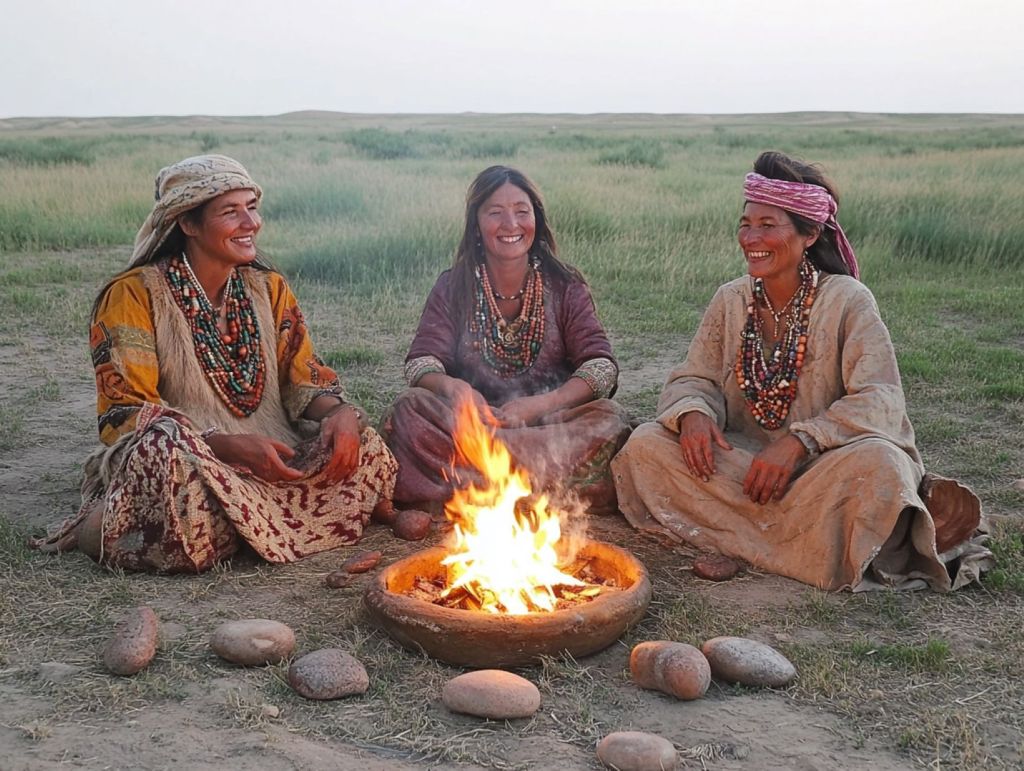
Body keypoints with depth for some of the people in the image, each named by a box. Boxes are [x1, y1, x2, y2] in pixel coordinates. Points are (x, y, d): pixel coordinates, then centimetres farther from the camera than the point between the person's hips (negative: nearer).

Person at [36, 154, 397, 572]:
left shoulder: (267, 287, 10)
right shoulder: (135, 294, -6)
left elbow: (304, 379, 9)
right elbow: (125, 413, -12)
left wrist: (340, 410, -16)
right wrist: (229, 446, -25)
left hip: (271, 462, 5)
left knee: (364, 447, -17)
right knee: (170, 450, -38)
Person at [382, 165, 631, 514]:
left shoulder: (566, 286, 2)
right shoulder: (453, 288, 3)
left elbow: (601, 365, -9)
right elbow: (420, 364, -7)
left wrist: (540, 404, -26)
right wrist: (453, 388, -31)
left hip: (549, 424, 0)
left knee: (610, 419, -29)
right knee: (408, 410, -28)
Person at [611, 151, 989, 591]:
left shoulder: (847, 300, -9)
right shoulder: (731, 300, 4)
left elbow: (879, 401, -17)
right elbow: (692, 380, 4)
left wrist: (799, 441, -30)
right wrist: (693, 413, -21)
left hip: (823, 466, -4)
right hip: (740, 462, 5)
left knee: (877, 464, -36)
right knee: (646, 445, -19)